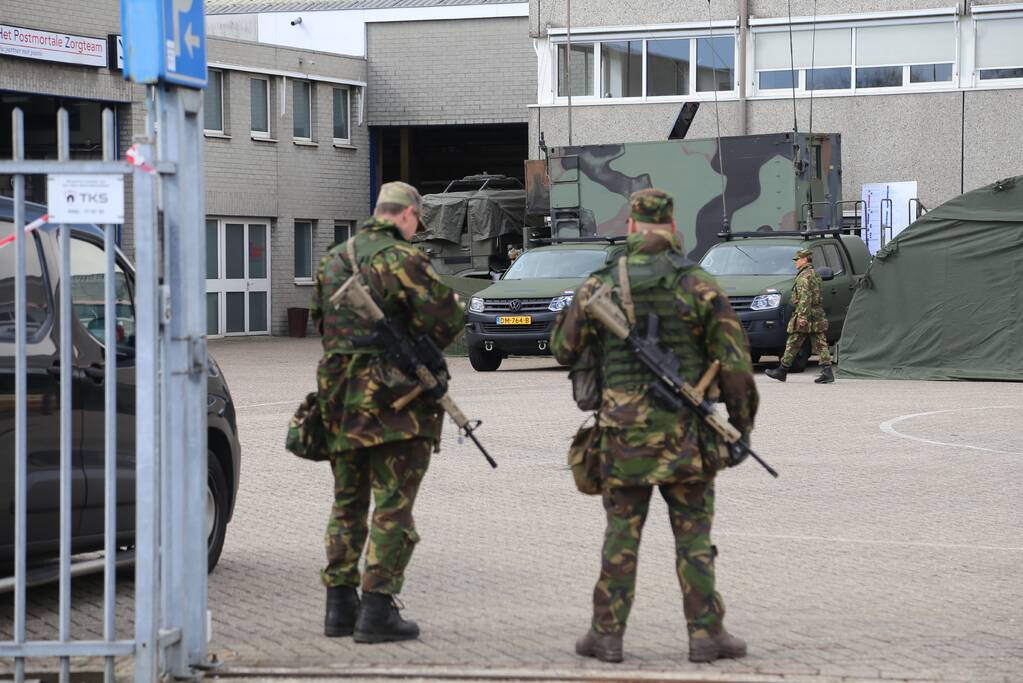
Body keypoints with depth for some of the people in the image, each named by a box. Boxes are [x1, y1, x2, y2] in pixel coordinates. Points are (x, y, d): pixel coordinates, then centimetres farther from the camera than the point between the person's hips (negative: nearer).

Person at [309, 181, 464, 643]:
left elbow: (320, 320, 19)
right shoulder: (402, 259, -10)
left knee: (347, 504, 15)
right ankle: (377, 610, -5)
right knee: (393, 506, -2)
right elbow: (447, 315, -13)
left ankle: (340, 605, 15)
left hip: (340, 397, 6)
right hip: (394, 398, -6)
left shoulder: (332, 260, 12)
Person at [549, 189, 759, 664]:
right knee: (694, 537, 6)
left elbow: (563, 350, 11)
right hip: (686, 432, -1)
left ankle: (607, 633, 11)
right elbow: (734, 362, -4)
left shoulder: (599, 287, 0)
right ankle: (705, 633, 6)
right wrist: (742, 423, 7)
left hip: (623, 431, 1)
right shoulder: (700, 286, -4)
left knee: (621, 536, 9)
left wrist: (573, 307, 30)